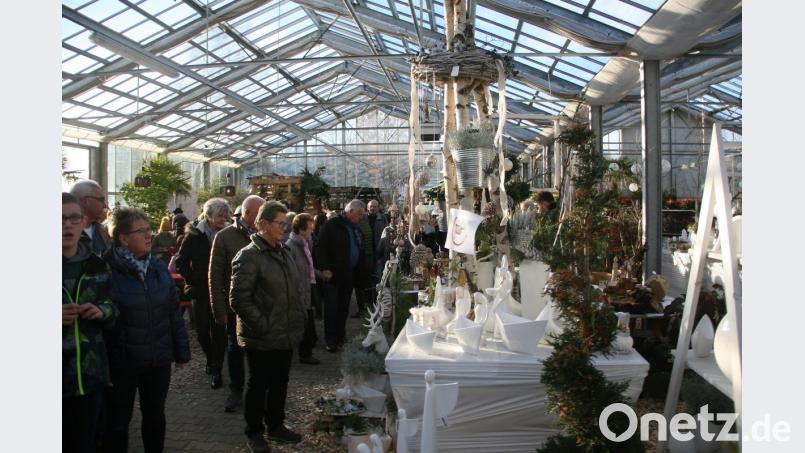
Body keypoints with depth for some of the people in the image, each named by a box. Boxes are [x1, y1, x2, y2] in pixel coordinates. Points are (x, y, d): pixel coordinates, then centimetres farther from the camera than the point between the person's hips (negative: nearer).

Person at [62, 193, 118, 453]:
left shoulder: (97, 265, 6)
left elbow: (112, 310, 14)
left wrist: (103, 311, -8)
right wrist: (59, 317, -21)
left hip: (91, 373, 3)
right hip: (61, 377, -3)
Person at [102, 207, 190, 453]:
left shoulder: (158, 266, 1)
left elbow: (174, 312, 5)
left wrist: (182, 352, 6)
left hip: (159, 360, 4)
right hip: (121, 363, -4)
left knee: (155, 416, 18)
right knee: (118, 422, 13)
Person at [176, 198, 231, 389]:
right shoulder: (194, 235, -3)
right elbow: (181, 262, 1)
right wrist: (193, 281, -7)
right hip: (201, 291, 1)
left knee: (219, 330, -1)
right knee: (202, 330, 7)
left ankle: (216, 370, 8)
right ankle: (211, 359, 34)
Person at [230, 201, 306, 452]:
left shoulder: (283, 253, 11)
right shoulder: (248, 257, -15)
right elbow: (239, 299, -19)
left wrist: (299, 319, 11)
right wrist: (263, 326, -18)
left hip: (285, 335, 7)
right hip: (261, 338, -7)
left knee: (280, 382, 19)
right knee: (259, 385, 8)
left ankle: (276, 425, 37)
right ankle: (254, 433, 27)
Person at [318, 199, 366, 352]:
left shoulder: (356, 229, 13)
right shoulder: (332, 225, -9)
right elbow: (322, 248, -14)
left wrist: (357, 273, 10)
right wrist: (326, 270, -19)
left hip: (349, 276, 7)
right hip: (333, 275, -7)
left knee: (344, 309, 14)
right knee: (332, 309, -1)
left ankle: (341, 336, 25)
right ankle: (331, 341, 7)